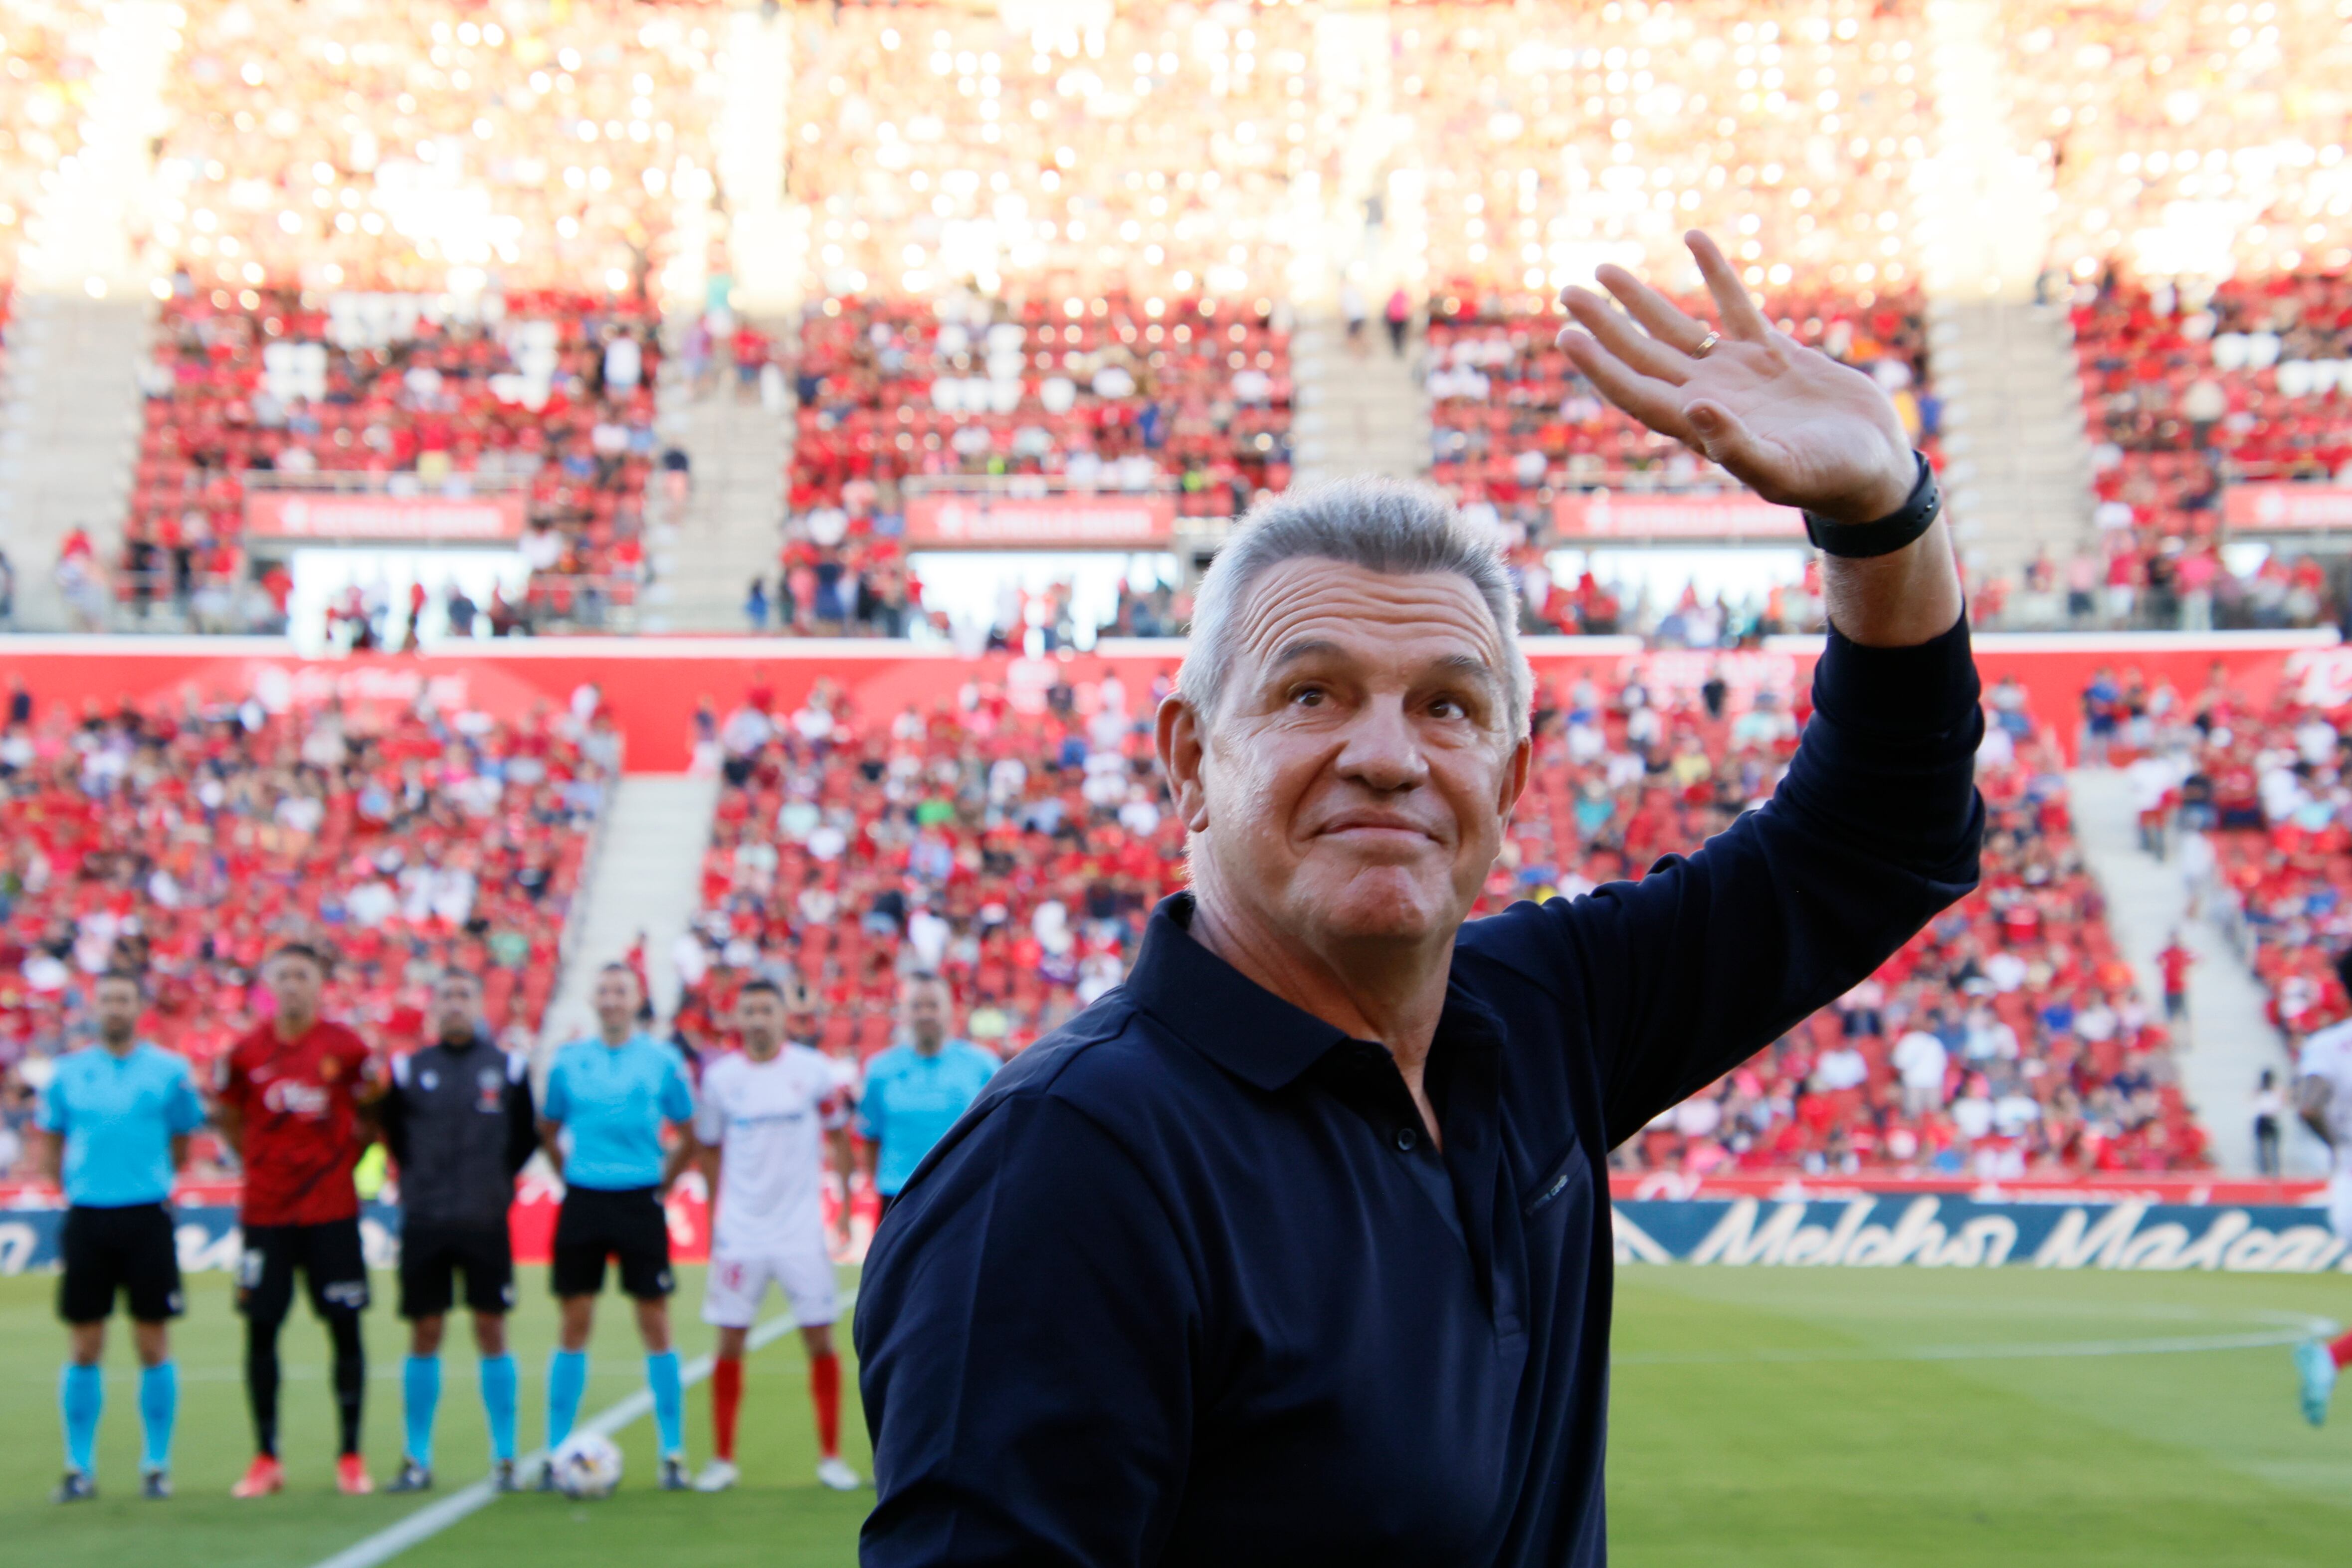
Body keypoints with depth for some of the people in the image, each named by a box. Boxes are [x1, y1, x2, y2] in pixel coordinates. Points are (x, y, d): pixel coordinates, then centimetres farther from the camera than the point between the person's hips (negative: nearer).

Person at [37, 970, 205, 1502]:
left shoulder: (169, 1071, 3)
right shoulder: (68, 1072, 8)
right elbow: (50, 1145, 15)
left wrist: (154, 1181, 5)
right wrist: (75, 1185, 5)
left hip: (147, 1216, -1)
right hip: (87, 1218, 1)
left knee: (153, 1344, 1)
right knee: (83, 1348, 4)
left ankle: (157, 1465, 10)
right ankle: (80, 1468, 12)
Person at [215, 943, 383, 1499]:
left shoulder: (345, 1048, -4)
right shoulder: (246, 1053, 0)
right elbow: (227, 1117, 14)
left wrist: (344, 1158, 4)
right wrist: (257, 1161, 8)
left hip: (332, 1212, -1)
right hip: (265, 1213, 1)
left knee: (345, 1328, 0)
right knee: (260, 1331, 2)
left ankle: (350, 1457, 9)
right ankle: (266, 1459, 13)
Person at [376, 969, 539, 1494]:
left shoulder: (509, 1069, 3)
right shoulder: (408, 1070, 3)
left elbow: (526, 1136, 13)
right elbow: (390, 1130, 15)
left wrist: (499, 1180, 6)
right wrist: (417, 1180, 9)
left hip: (487, 1220, 0)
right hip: (424, 1223, 0)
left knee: (492, 1331, 1)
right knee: (424, 1335, 3)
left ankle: (504, 1459, 8)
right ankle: (417, 1460, 11)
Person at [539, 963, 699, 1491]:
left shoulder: (662, 1061, 1)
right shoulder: (568, 1061, 6)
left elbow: (690, 1135, 9)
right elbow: (548, 1131, 18)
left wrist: (662, 1183, 2)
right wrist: (571, 1175, 8)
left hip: (639, 1203, -1)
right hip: (583, 1203, 1)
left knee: (655, 1323, 0)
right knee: (574, 1325, 3)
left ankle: (673, 1453, 6)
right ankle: (557, 1453, 10)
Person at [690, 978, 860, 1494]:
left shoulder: (814, 1070, -2)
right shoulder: (719, 1077, 1)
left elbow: (839, 1137, 8)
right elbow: (709, 1150, 13)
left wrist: (845, 1205, 4)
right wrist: (717, 1213, 12)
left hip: (803, 1233, -1)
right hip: (739, 1234, 1)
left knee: (821, 1340, 1)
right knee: (730, 1343, 2)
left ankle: (831, 1456, 11)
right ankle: (722, 1459, 12)